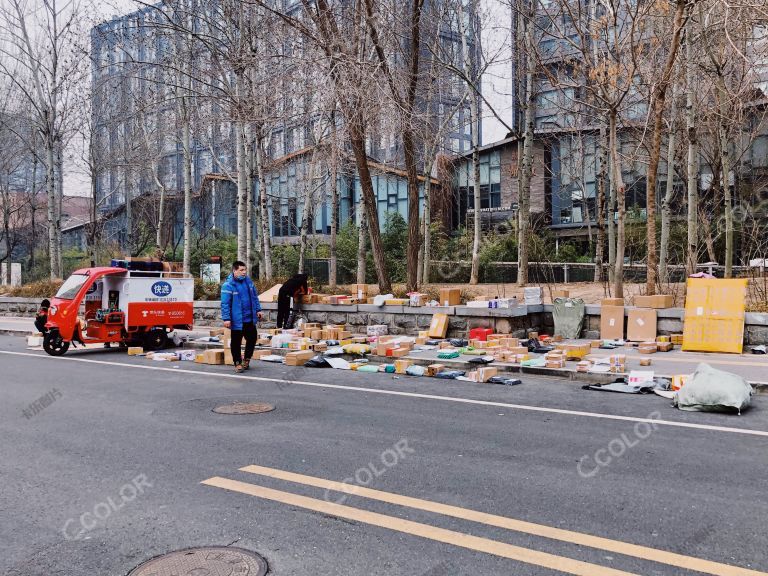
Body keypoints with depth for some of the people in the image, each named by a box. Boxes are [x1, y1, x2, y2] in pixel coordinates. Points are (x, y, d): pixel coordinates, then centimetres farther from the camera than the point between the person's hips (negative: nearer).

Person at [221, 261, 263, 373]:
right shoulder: (228, 285, -15)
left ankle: (246, 359, 32)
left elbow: (255, 297, 17)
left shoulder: (248, 281, 6)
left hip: (250, 319, 6)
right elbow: (225, 303, -15)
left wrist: (258, 309, 13)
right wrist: (226, 318, -18)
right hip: (237, 320, -6)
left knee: (252, 339, 13)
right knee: (236, 342, 5)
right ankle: (238, 363, 19)